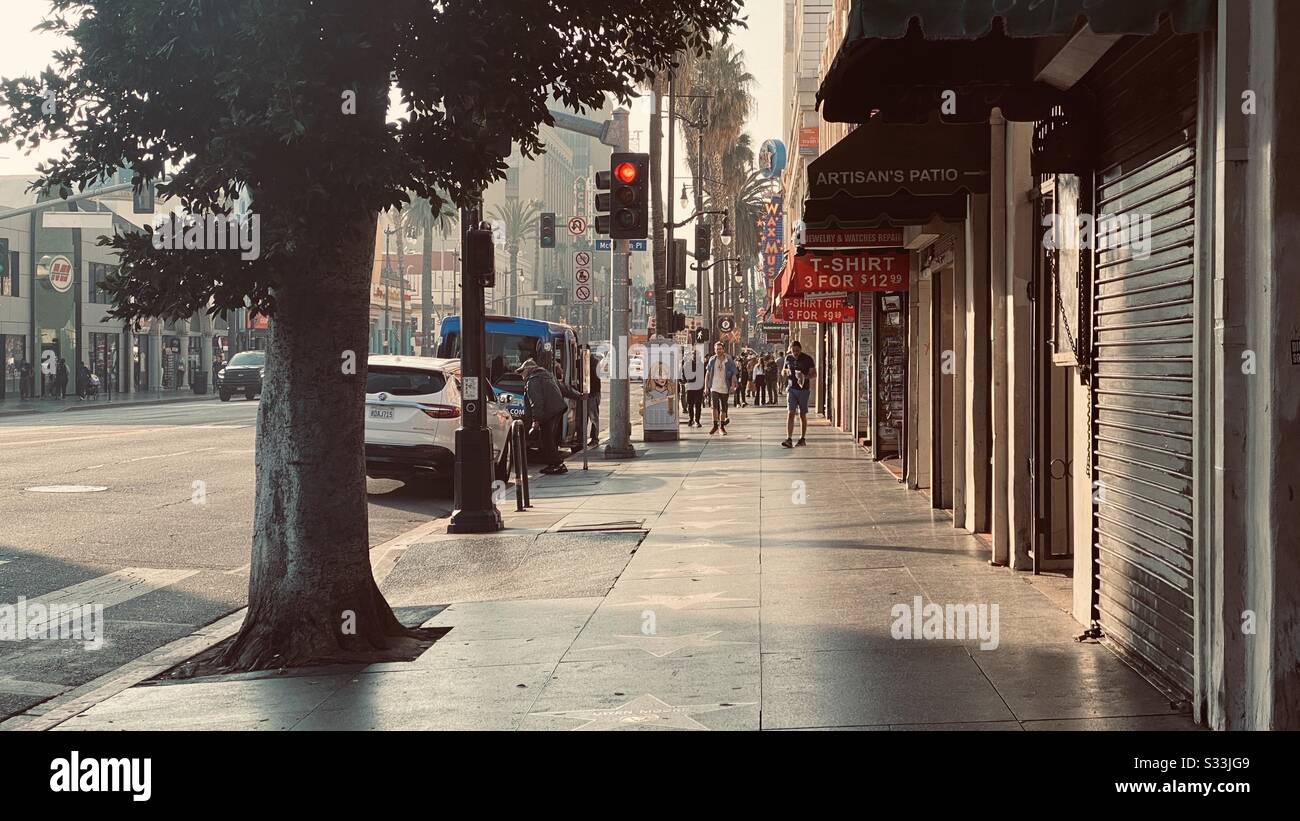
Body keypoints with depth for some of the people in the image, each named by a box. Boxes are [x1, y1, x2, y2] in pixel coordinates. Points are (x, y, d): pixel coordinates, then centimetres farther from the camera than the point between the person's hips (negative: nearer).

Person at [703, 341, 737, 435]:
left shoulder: (729, 360, -2)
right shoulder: (712, 360, 4)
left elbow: (733, 374, -1)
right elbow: (707, 373, 10)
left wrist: (733, 385, -13)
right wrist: (706, 386, 7)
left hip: (725, 388, 0)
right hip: (714, 387, 0)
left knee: (723, 408, 8)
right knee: (715, 406, -13)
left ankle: (722, 427, 19)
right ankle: (715, 425, -3)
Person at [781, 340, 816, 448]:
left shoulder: (807, 359, -3)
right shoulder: (788, 358, 7)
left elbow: (814, 373, 0)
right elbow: (783, 372, 18)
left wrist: (805, 377, -21)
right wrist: (785, 372, -7)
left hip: (803, 389, -2)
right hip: (791, 388, 2)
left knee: (802, 415, 6)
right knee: (790, 413, -9)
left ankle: (802, 439, 16)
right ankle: (788, 439, -15)